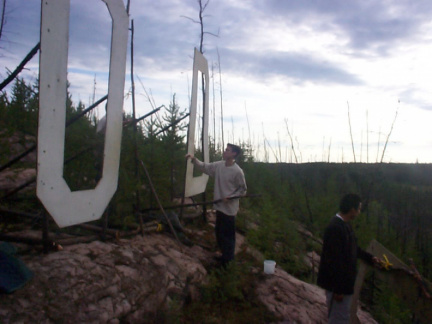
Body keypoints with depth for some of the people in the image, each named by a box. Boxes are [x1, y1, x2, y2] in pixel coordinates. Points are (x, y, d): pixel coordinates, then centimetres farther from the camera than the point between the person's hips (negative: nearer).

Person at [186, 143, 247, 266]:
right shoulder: (219, 165, 1)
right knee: (219, 232, 19)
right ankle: (225, 255, 36)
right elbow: (205, 167, 12)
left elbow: (243, 190, -9)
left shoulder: (237, 171, -18)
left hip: (229, 208, -7)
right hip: (219, 206, 8)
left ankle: (228, 259, 20)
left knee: (227, 235, 3)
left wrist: (230, 197, -18)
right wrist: (194, 159, -1)